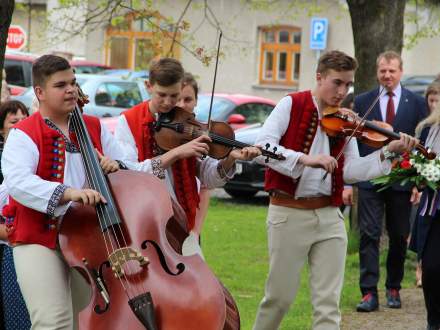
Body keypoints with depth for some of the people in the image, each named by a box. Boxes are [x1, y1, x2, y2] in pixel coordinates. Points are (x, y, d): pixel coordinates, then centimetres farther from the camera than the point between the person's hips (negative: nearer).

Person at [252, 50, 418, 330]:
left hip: (329, 216, 4)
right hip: (289, 214, -4)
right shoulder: (292, 105, -5)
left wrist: (387, 153, -8)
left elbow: (350, 171, 4)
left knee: (329, 302, -1)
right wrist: (305, 159, -29)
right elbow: (262, 148, -17)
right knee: (281, 295, 4)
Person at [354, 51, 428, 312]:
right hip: (369, 180, 0)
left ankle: (393, 288, 21)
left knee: (399, 237, 8)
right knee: (369, 235, -6)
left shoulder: (416, 103, 4)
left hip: (402, 181, 0)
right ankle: (369, 293, -7)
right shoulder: (363, 102, 6)